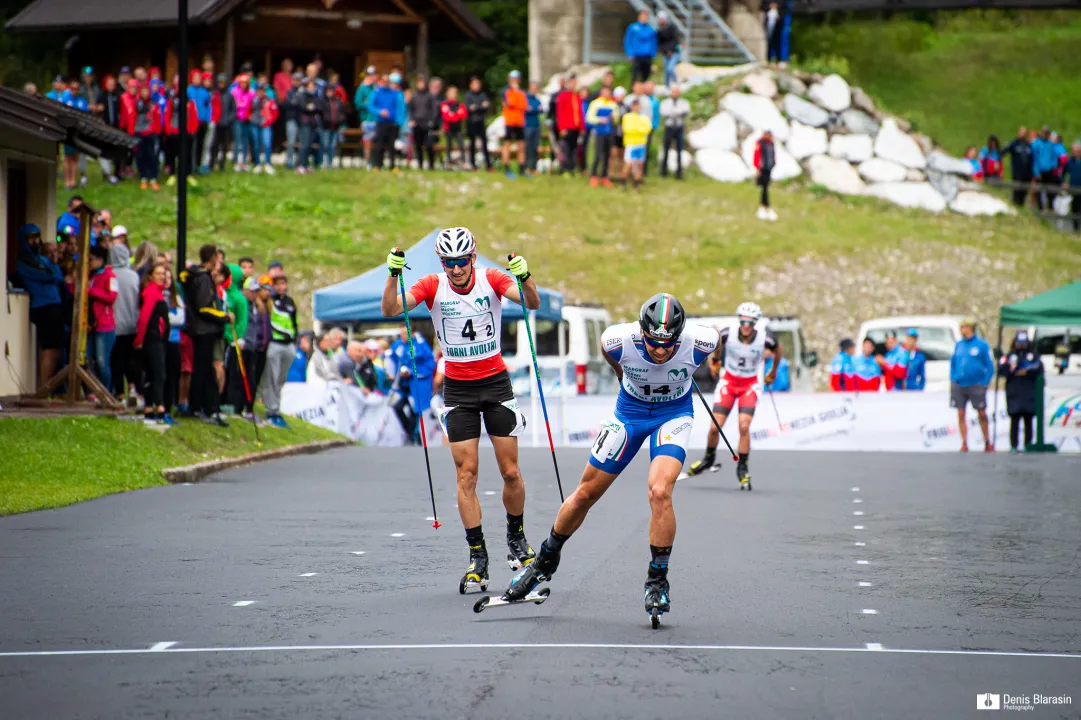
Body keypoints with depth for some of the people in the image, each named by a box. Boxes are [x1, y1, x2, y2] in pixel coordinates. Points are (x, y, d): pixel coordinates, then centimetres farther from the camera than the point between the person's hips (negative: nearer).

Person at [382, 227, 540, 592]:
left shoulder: (491, 279, -9)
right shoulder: (432, 286, -7)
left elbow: (533, 304, -21)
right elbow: (390, 310, -18)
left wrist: (525, 278, -42)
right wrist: (393, 275, -35)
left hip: (496, 383, 0)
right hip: (458, 388, 0)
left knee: (511, 472, 2)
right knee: (466, 476, -5)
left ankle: (516, 540, 25)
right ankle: (477, 559, -1)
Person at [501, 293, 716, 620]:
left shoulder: (699, 342, -31)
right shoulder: (619, 340, -30)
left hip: (674, 413, -1)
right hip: (630, 408, 2)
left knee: (659, 492, -24)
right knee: (586, 493, 7)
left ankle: (657, 581, -7)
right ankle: (545, 560, 30)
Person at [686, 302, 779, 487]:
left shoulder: (765, 338, -21)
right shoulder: (728, 333, -20)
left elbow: (779, 351, 2)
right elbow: (716, 342, 5)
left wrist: (773, 371, 16)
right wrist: (715, 359, 15)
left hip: (750, 385, -1)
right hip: (728, 382, 1)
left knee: (744, 426, -18)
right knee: (715, 426, -4)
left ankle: (742, 468, 0)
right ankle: (709, 458, 25)